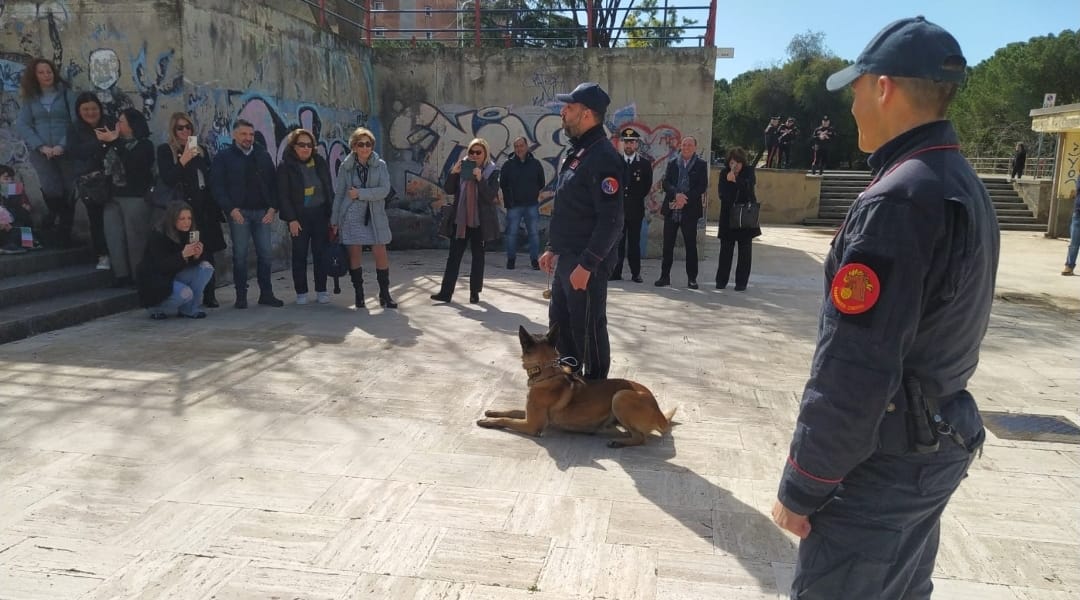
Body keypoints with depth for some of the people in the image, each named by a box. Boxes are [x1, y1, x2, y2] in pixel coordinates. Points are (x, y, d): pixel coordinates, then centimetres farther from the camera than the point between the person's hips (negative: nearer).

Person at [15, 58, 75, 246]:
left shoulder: (66, 93, 4)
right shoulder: (30, 98, 9)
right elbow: (21, 125, 3)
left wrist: (63, 145, -15)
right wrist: (41, 146, -12)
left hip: (65, 150, -1)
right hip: (41, 153, 1)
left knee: (68, 192, -1)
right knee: (51, 191, -9)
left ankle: (64, 233, 12)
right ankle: (55, 214, 23)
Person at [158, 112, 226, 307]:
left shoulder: (201, 150, 16)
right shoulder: (165, 151, 4)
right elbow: (166, 178, -7)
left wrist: (214, 208, 12)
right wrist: (184, 160, -17)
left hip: (204, 208, 4)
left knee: (207, 251, 2)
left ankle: (209, 295, 8)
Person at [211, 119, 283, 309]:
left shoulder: (263, 155, 13)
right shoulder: (224, 157, 3)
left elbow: (273, 182, 11)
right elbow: (217, 186, -3)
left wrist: (273, 207, -2)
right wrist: (231, 209, -13)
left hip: (262, 212, 3)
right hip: (239, 212, -3)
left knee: (265, 253, 3)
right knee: (240, 254, 0)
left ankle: (266, 293, 12)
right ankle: (241, 296, 8)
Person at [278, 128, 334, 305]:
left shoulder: (320, 162, 7)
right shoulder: (285, 166, -3)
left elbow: (329, 189, 9)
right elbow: (283, 195, -6)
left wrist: (332, 214, 4)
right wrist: (291, 219, -13)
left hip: (320, 214, 3)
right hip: (299, 216, -2)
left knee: (321, 253, 4)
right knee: (299, 254, 2)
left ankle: (321, 291, 12)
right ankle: (301, 292, 11)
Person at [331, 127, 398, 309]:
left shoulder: (380, 165, 3)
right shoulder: (345, 167, 5)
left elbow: (385, 190, -8)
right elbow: (339, 194, 8)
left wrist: (360, 193, -13)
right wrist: (334, 221, 7)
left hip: (375, 216, 0)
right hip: (352, 216, 0)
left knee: (381, 254, -4)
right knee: (355, 254, 2)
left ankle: (384, 294, 8)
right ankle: (359, 294, 13)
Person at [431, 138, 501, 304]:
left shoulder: (492, 171, -2)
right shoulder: (462, 167, 5)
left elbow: (491, 196, -12)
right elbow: (449, 190, 3)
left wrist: (480, 179, -23)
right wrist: (453, 173, -13)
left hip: (480, 220, -2)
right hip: (459, 219, 2)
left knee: (478, 256, 7)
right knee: (454, 256, 2)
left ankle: (475, 292, 15)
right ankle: (446, 292, 4)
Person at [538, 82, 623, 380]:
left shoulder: (603, 157, -18)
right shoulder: (575, 151, 13)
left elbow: (611, 220, -23)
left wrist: (587, 265, -24)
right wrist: (553, 248, 20)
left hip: (587, 265, -10)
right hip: (566, 259, 10)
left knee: (588, 329, 2)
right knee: (559, 323, 18)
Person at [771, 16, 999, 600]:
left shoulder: (899, 199, -24)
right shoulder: (964, 186, 7)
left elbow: (852, 372, -26)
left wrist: (801, 487, -16)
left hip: (882, 462, -9)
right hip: (941, 444, 9)